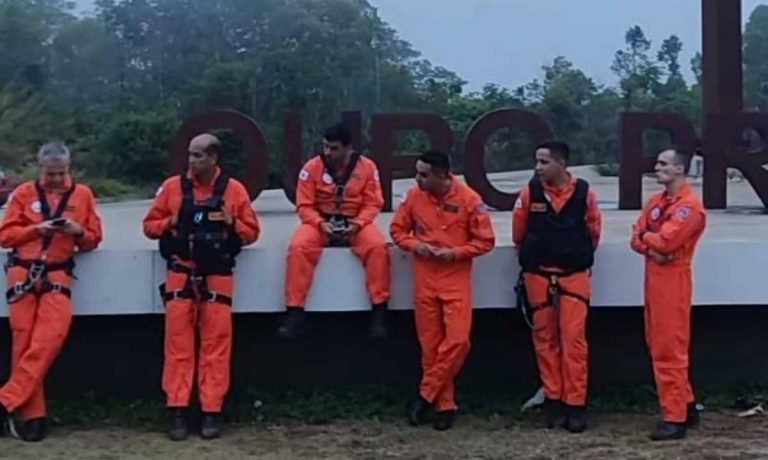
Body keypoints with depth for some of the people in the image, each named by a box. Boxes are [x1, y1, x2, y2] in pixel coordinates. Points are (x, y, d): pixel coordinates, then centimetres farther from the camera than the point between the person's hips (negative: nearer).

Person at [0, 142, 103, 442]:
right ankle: (31, 414, 2)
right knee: (24, 341, -2)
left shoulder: (83, 194, 10)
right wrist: (36, 229, -11)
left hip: (57, 274, 0)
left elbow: (94, 240, 13)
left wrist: (79, 231, -8)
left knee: (50, 337, -17)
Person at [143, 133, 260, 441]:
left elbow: (252, 232, 7)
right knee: (178, 343, 0)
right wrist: (169, 223, -9)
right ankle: (178, 410, 6)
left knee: (216, 344, 1)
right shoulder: (173, 186, 5)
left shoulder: (234, 189, 3)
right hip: (180, 275, 1)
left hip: (217, 277, -1)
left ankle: (212, 411, 7)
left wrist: (231, 223, -12)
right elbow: (149, 225, 11)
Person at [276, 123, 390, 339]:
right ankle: (294, 311, -23)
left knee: (378, 247, -29)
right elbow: (304, 206, -4)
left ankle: (379, 309, -18)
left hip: (356, 223, 0)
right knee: (298, 247, -29)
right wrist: (320, 223, -22)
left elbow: (373, 204, -3)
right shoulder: (312, 167, -5)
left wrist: (357, 224, -20)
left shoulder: (367, 167, -4)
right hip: (320, 222, 0)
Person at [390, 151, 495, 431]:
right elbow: (397, 229, 11)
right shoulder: (414, 196, -1)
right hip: (424, 279, 3)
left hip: (456, 278, -2)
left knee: (457, 340, -13)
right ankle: (444, 405, 15)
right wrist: (414, 245, -9)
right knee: (430, 344, 4)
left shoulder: (469, 199, -9)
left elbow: (485, 240, -4)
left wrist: (455, 253, -16)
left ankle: (426, 395, 3)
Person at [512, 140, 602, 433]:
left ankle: (574, 405, 3)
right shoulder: (530, 192, -6)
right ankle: (553, 401, 17)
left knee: (573, 338, -4)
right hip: (538, 276, 1)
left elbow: (593, 232, 8)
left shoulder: (584, 193, -7)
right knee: (545, 339, 6)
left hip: (574, 276, -1)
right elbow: (519, 234, 7)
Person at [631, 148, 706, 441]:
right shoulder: (655, 202, 14)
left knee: (669, 350, -7)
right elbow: (637, 239, 9)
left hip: (672, 281, -9)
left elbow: (665, 240, -24)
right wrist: (651, 248, -12)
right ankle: (685, 405, 26)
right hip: (653, 278, 9)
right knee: (659, 346, 15)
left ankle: (675, 417, -2)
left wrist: (647, 235, -3)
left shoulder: (689, 205, -14)